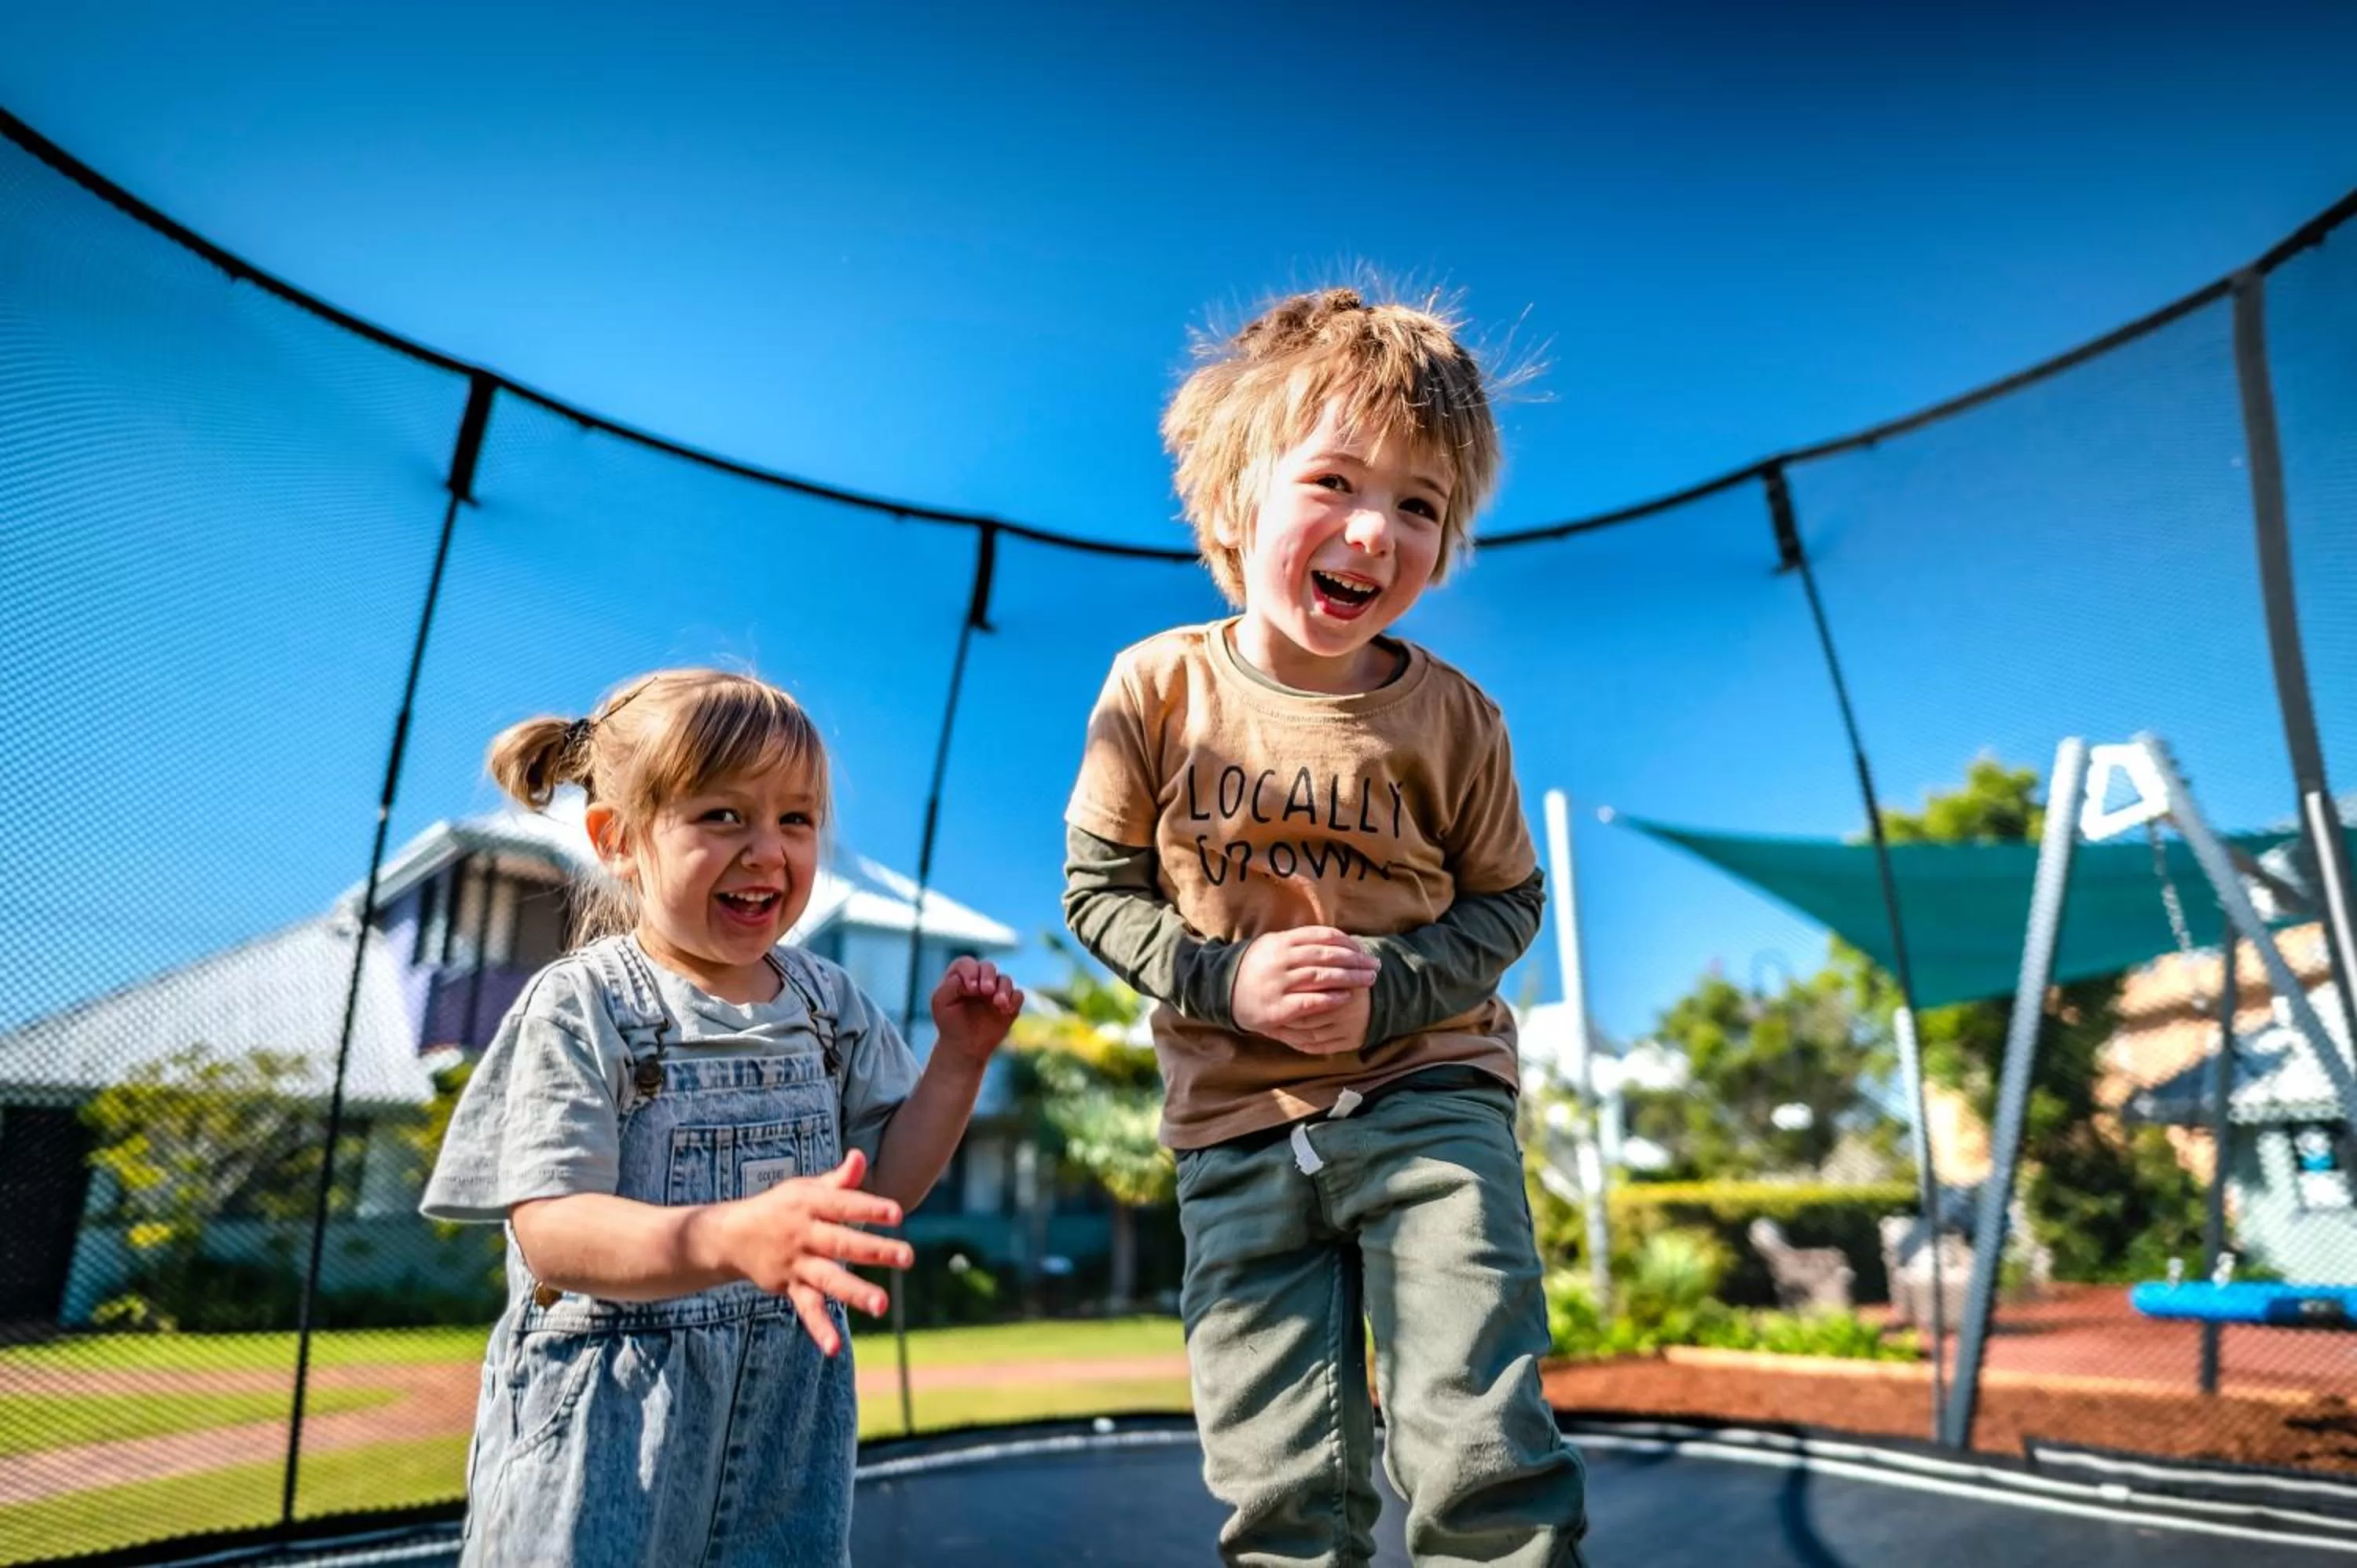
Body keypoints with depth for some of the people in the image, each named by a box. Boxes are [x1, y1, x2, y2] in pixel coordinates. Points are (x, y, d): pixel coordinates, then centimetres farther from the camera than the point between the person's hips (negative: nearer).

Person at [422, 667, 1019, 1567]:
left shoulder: (827, 1003, 1)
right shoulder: (579, 1008, -13)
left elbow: (885, 1186, 4)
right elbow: (552, 1235, -22)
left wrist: (959, 1057, -7)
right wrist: (731, 1238, -39)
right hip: (607, 1421, -4)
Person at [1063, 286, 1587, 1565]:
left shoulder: (1450, 715, -6)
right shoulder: (1158, 689, -7)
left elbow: (1505, 901, 3)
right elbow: (1099, 887, 1)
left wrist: (1387, 990, -15)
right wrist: (1226, 979, -15)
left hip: (1429, 1098, 0)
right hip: (1235, 1130, 1)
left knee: (1482, 1461, -4)